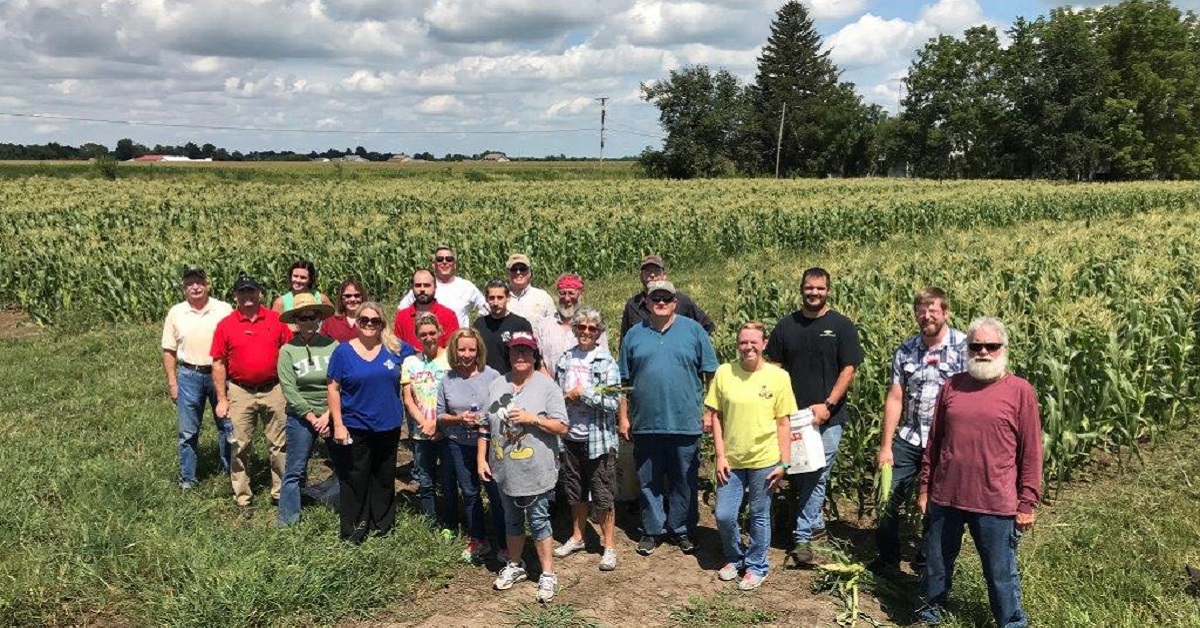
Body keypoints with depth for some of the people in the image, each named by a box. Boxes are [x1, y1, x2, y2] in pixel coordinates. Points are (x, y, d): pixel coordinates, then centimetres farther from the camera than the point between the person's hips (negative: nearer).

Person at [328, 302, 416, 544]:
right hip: (354, 428, -3)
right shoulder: (344, 351, -4)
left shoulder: (395, 348, 1)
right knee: (355, 480, 4)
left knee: (384, 478, 14)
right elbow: (333, 389, -5)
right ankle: (352, 532, 15)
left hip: (388, 426, 3)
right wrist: (338, 424, -11)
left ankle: (383, 527, 28)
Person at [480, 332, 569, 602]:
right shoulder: (496, 385, 5)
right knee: (512, 520, 19)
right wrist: (481, 459, 4)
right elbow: (485, 426, 9)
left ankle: (548, 574, 14)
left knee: (538, 520, 3)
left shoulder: (547, 386, -9)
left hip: (536, 471, -4)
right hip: (504, 469, 4)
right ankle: (515, 565, 36)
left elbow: (562, 427, -11)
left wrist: (532, 418, -21)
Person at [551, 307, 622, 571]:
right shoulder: (565, 360, 6)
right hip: (571, 437, 5)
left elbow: (614, 402, -15)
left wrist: (582, 393, -15)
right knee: (575, 491, 17)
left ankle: (609, 546, 13)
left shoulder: (607, 363, -9)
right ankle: (577, 537, 33)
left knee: (602, 495, 2)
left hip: (598, 438, -5)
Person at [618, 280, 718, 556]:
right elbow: (624, 381, 10)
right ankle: (652, 530, 23)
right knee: (649, 481, 10)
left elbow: (711, 375, 4)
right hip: (645, 424, 1)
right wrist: (623, 416, 6)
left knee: (685, 481, 8)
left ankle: (682, 529, 23)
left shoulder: (693, 330, 3)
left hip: (685, 423, -1)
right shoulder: (634, 335, 7)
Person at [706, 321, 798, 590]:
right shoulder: (724, 373, -3)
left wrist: (783, 463, -3)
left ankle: (756, 567, 29)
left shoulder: (778, 377, -6)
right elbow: (716, 416, 3)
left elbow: (784, 422, -2)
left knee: (759, 516, 11)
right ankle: (735, 558, 31)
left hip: (764, 460, -1)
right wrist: (720, 455, -1)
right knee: (724, 515, 4)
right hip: (731, 460, 2)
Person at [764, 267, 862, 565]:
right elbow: (774, 368, 8)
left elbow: (848, 370, -4)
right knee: (798, 474, 11)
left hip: (828, 417, -3)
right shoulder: (786, 326, 7)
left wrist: (828, 404, -14)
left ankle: (803, 536, 1)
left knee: (817, 476, -5)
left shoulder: (841, 326, -1)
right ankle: (816, 524, 30)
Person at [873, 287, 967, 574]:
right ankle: (888, 560, 20)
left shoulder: (964, 346, -8)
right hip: (909, 440, 3)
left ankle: (927, 559, 33)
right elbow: (895, 399, 4)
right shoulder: (905, 351, 3)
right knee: (888, 499, 2)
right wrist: (885, 446, 2)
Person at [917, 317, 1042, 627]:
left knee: (1001, 572, 8)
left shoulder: (1020, 391, -5)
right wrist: (925, 487, 12)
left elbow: (1031, 452, -3)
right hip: (945, 497, 4)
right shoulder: (952, 386, 5)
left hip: (995, 503, -3)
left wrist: (1027, 503, -4)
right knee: (937, 561, 19)